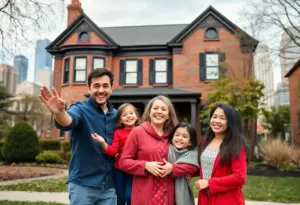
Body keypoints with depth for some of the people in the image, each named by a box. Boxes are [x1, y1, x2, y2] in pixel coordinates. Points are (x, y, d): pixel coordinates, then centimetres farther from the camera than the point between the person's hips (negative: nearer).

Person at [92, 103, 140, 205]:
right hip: (119, 169, 1)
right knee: (121, 197, 11)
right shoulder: (118, 132, -1)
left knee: (130, 196, -5)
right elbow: (113, 151, -8)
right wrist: (103, 143, -22)